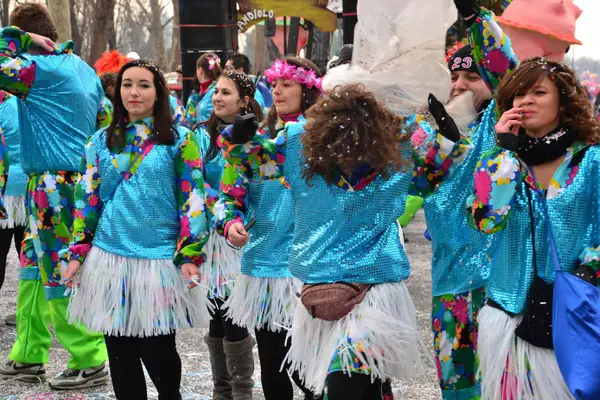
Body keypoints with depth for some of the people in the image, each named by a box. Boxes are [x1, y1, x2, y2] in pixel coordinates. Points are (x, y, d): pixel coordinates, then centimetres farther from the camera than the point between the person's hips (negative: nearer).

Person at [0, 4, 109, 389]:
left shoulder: (39, 68, -13)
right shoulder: (83, 68, 14)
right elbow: (102, 123, 21)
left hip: (53, 187, -9)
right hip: (81, 180, 9)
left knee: (61, 277, -3)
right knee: (33, 271, 16)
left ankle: (90, 363, 4)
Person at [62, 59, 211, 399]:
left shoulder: (180, 140, 1)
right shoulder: (102, 141, 10)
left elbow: (192, 200, -3)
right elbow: (87, 199, 11)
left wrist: (190, 256, -9)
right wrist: (77, 252, 6)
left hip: (161, 259, -3)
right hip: (109, 257, 3)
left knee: (157, 351, 0)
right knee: (120, 352, 7)